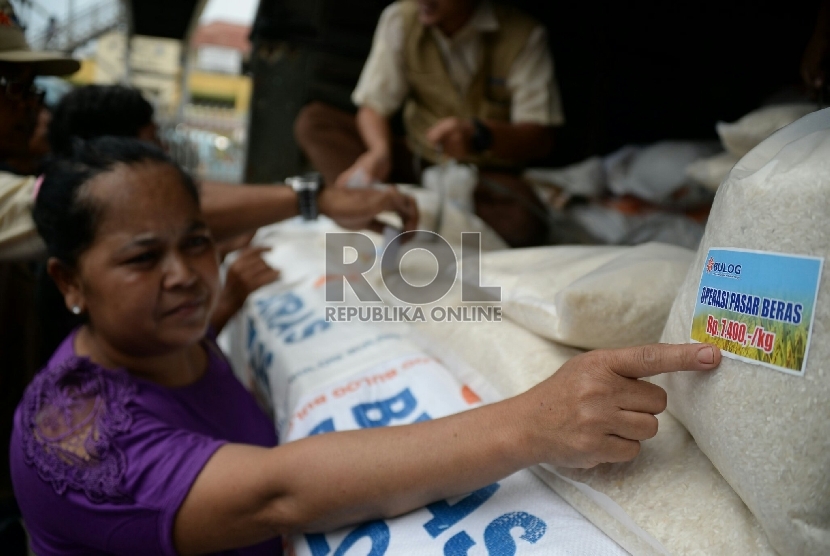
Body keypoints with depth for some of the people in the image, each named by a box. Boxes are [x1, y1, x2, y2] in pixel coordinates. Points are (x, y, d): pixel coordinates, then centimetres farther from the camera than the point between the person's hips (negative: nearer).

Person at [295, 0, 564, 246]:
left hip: (486, 174, -2)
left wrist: (478, 135, -37)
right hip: (415, 162, 3)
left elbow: (541, 139, -16)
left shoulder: (524, 36, -11)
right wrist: (380, 151, -26)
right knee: (312, 120, -12)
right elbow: (373, 106, -3)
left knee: (522, 222, -37)